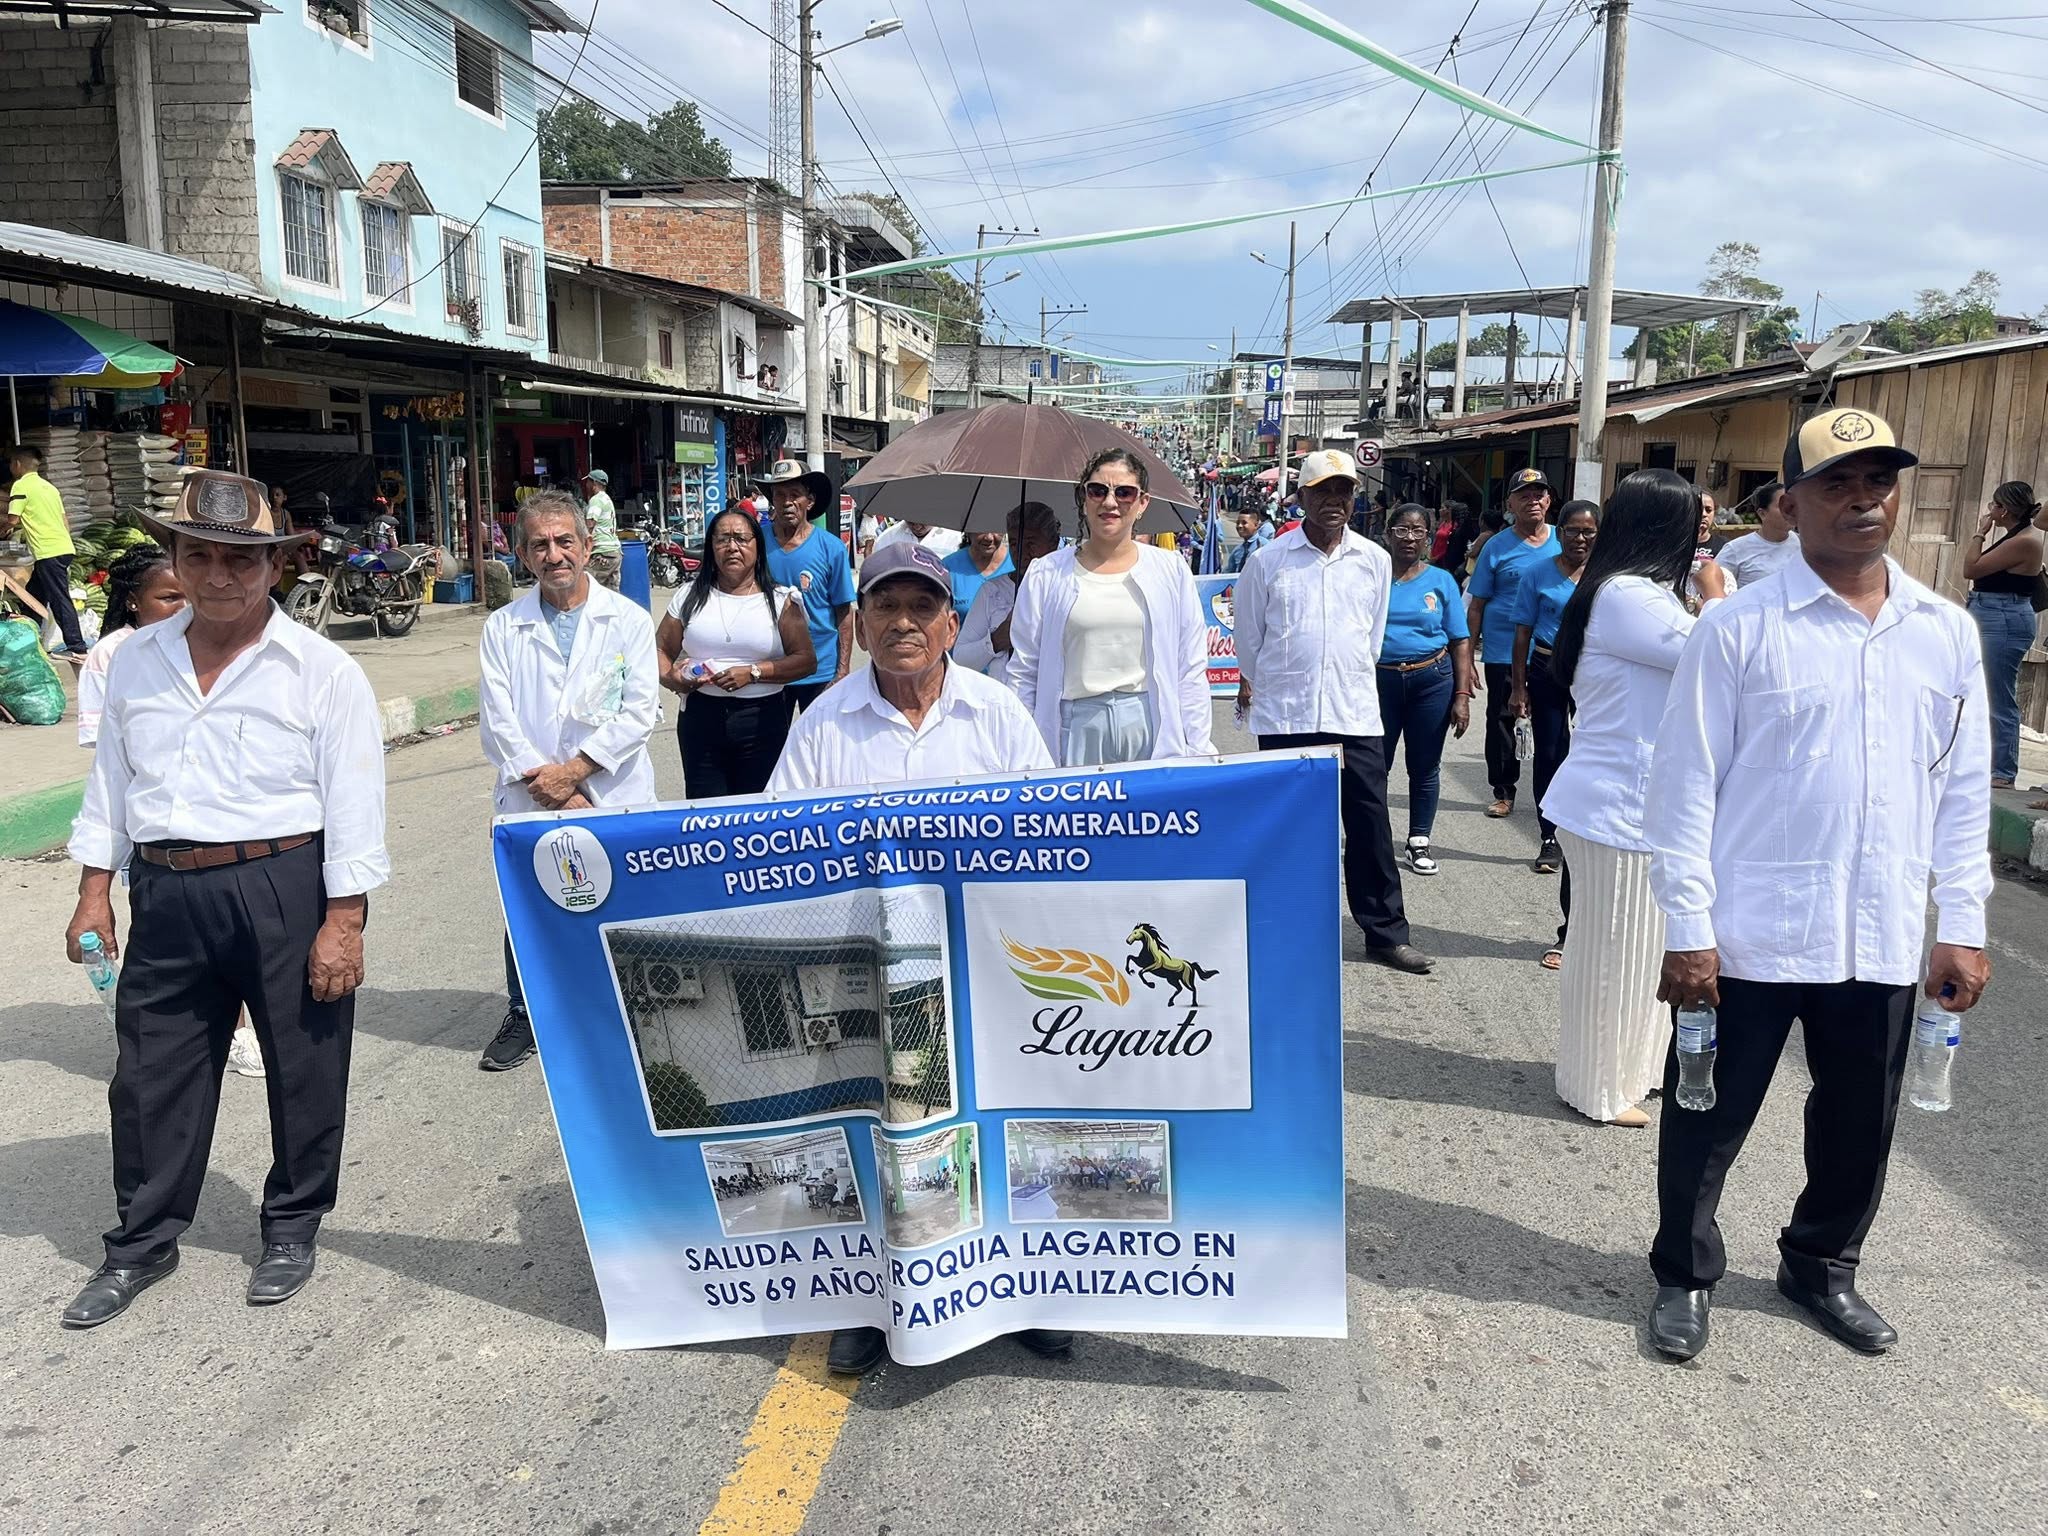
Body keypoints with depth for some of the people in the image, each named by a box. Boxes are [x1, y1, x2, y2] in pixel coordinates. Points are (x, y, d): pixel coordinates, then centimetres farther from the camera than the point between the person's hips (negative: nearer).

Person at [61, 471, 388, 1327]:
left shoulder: (322, 671, -8)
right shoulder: (136, 661, 7)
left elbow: (353, 805, -10)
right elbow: (109, 781, 15)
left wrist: (342, 922, -13)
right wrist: (94, 891, 11)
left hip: (287, 891, -4)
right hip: (165, 895, 4)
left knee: (303, 1069, 8)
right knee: (150, 1073, 13)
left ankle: (292, 1228, 28)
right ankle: (141, 1244, 30)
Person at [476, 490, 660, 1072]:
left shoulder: (629, 620, 2)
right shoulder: (503, 627, 6)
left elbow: (640, 711, -5)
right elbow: (497, 720, 0)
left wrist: (573, 771, -12)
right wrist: (547, 786, -10)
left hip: (614, 800, -1)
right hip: (528, 804, 2)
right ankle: (522, 1017, 28)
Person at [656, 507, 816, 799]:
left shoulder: (780, 600, 3)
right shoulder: (690, 597, 9)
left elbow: (806, 661, -3)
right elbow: (661, 649, 13)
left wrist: (752, 673, -14)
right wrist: (671, 678, -8)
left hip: (762, 720, -1)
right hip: (701, 717, 2)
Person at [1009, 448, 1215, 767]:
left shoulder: (1171, 570, 7)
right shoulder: (1046, 575, 5)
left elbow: (1191, 671, 6)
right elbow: (1024, 672, 6)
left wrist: (1197, 752, 0)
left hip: (1152, 731, 1)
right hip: (1076, 731, 0)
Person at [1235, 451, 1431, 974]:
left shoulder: (1375, 561, 6)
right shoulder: (1268, 562, -1)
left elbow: (1374, 637, 16)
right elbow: (1248, 638, 8)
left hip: (1357, 715, 2)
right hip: (1284, 718, -1)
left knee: (1370, 824, 4)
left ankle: (1385, 930, 15)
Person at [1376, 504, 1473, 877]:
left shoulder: (1441, 581, 4)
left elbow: (1460, 642, 4)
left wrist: (1462, 696, -3)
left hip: (1432, 681, 1)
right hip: (1379, 680, -1)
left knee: (1425, 766, 9)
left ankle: (1419, 841, 23)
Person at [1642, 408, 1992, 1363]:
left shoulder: (1947, 632, 6)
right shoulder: (1740, 629, -8)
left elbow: (1964, 788, 11)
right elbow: (1687, 784, -8)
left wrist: (1963, 924, 8)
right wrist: (1688, 931, -11)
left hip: (1884, 944, 4)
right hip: (1750, 937, -4)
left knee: (1860, 1126, 18)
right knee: (1709, 1122, 9)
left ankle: (1820, 1266, 41)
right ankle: (1685, 1275, 31)